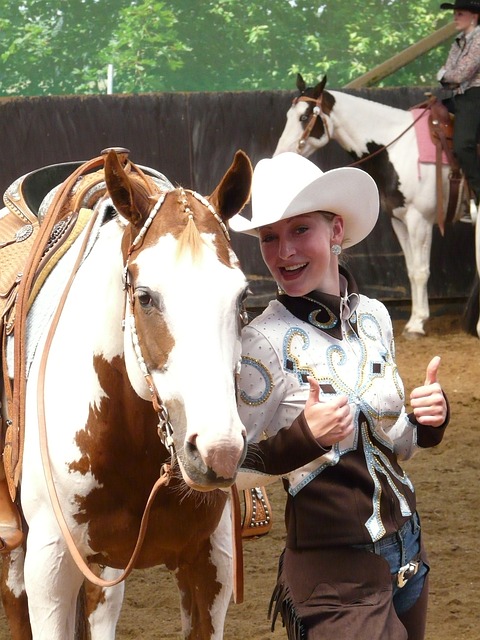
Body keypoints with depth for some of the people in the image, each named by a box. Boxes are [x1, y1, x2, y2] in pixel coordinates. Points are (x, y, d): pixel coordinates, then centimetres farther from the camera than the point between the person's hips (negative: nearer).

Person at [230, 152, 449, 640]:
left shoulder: (374, 317, 4)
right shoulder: (264, 342, -14)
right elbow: (235, 469, -11)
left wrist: (427, 422, -4)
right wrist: (304, 437, -26)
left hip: (407, 557, 6)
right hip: (335, 574, -6)